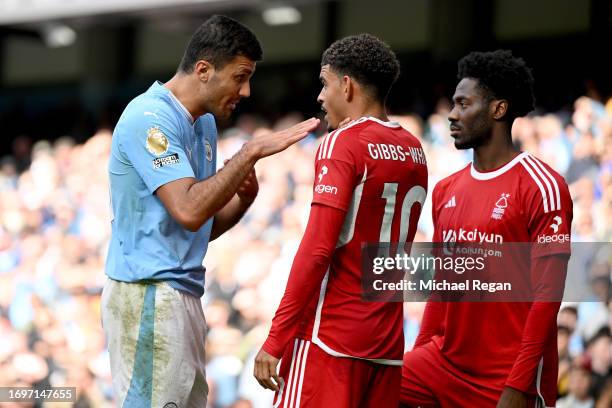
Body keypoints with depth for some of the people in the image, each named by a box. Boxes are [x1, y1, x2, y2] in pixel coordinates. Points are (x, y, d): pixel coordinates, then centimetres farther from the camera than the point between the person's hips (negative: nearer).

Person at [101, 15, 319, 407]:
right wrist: (251, 152, -21)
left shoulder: (204, 124, 16)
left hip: (182, 294, 10)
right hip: (149, 296, -10)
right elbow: (188, 211, -24)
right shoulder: (151, 118, -13)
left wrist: (243, 198, 0)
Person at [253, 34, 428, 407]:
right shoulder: (414, 150, 13)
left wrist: (276, 339, -14)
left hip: (330, 337, -7)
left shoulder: (342, 143, -9)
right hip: (388, 343, 7)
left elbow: (317, 249, -15)